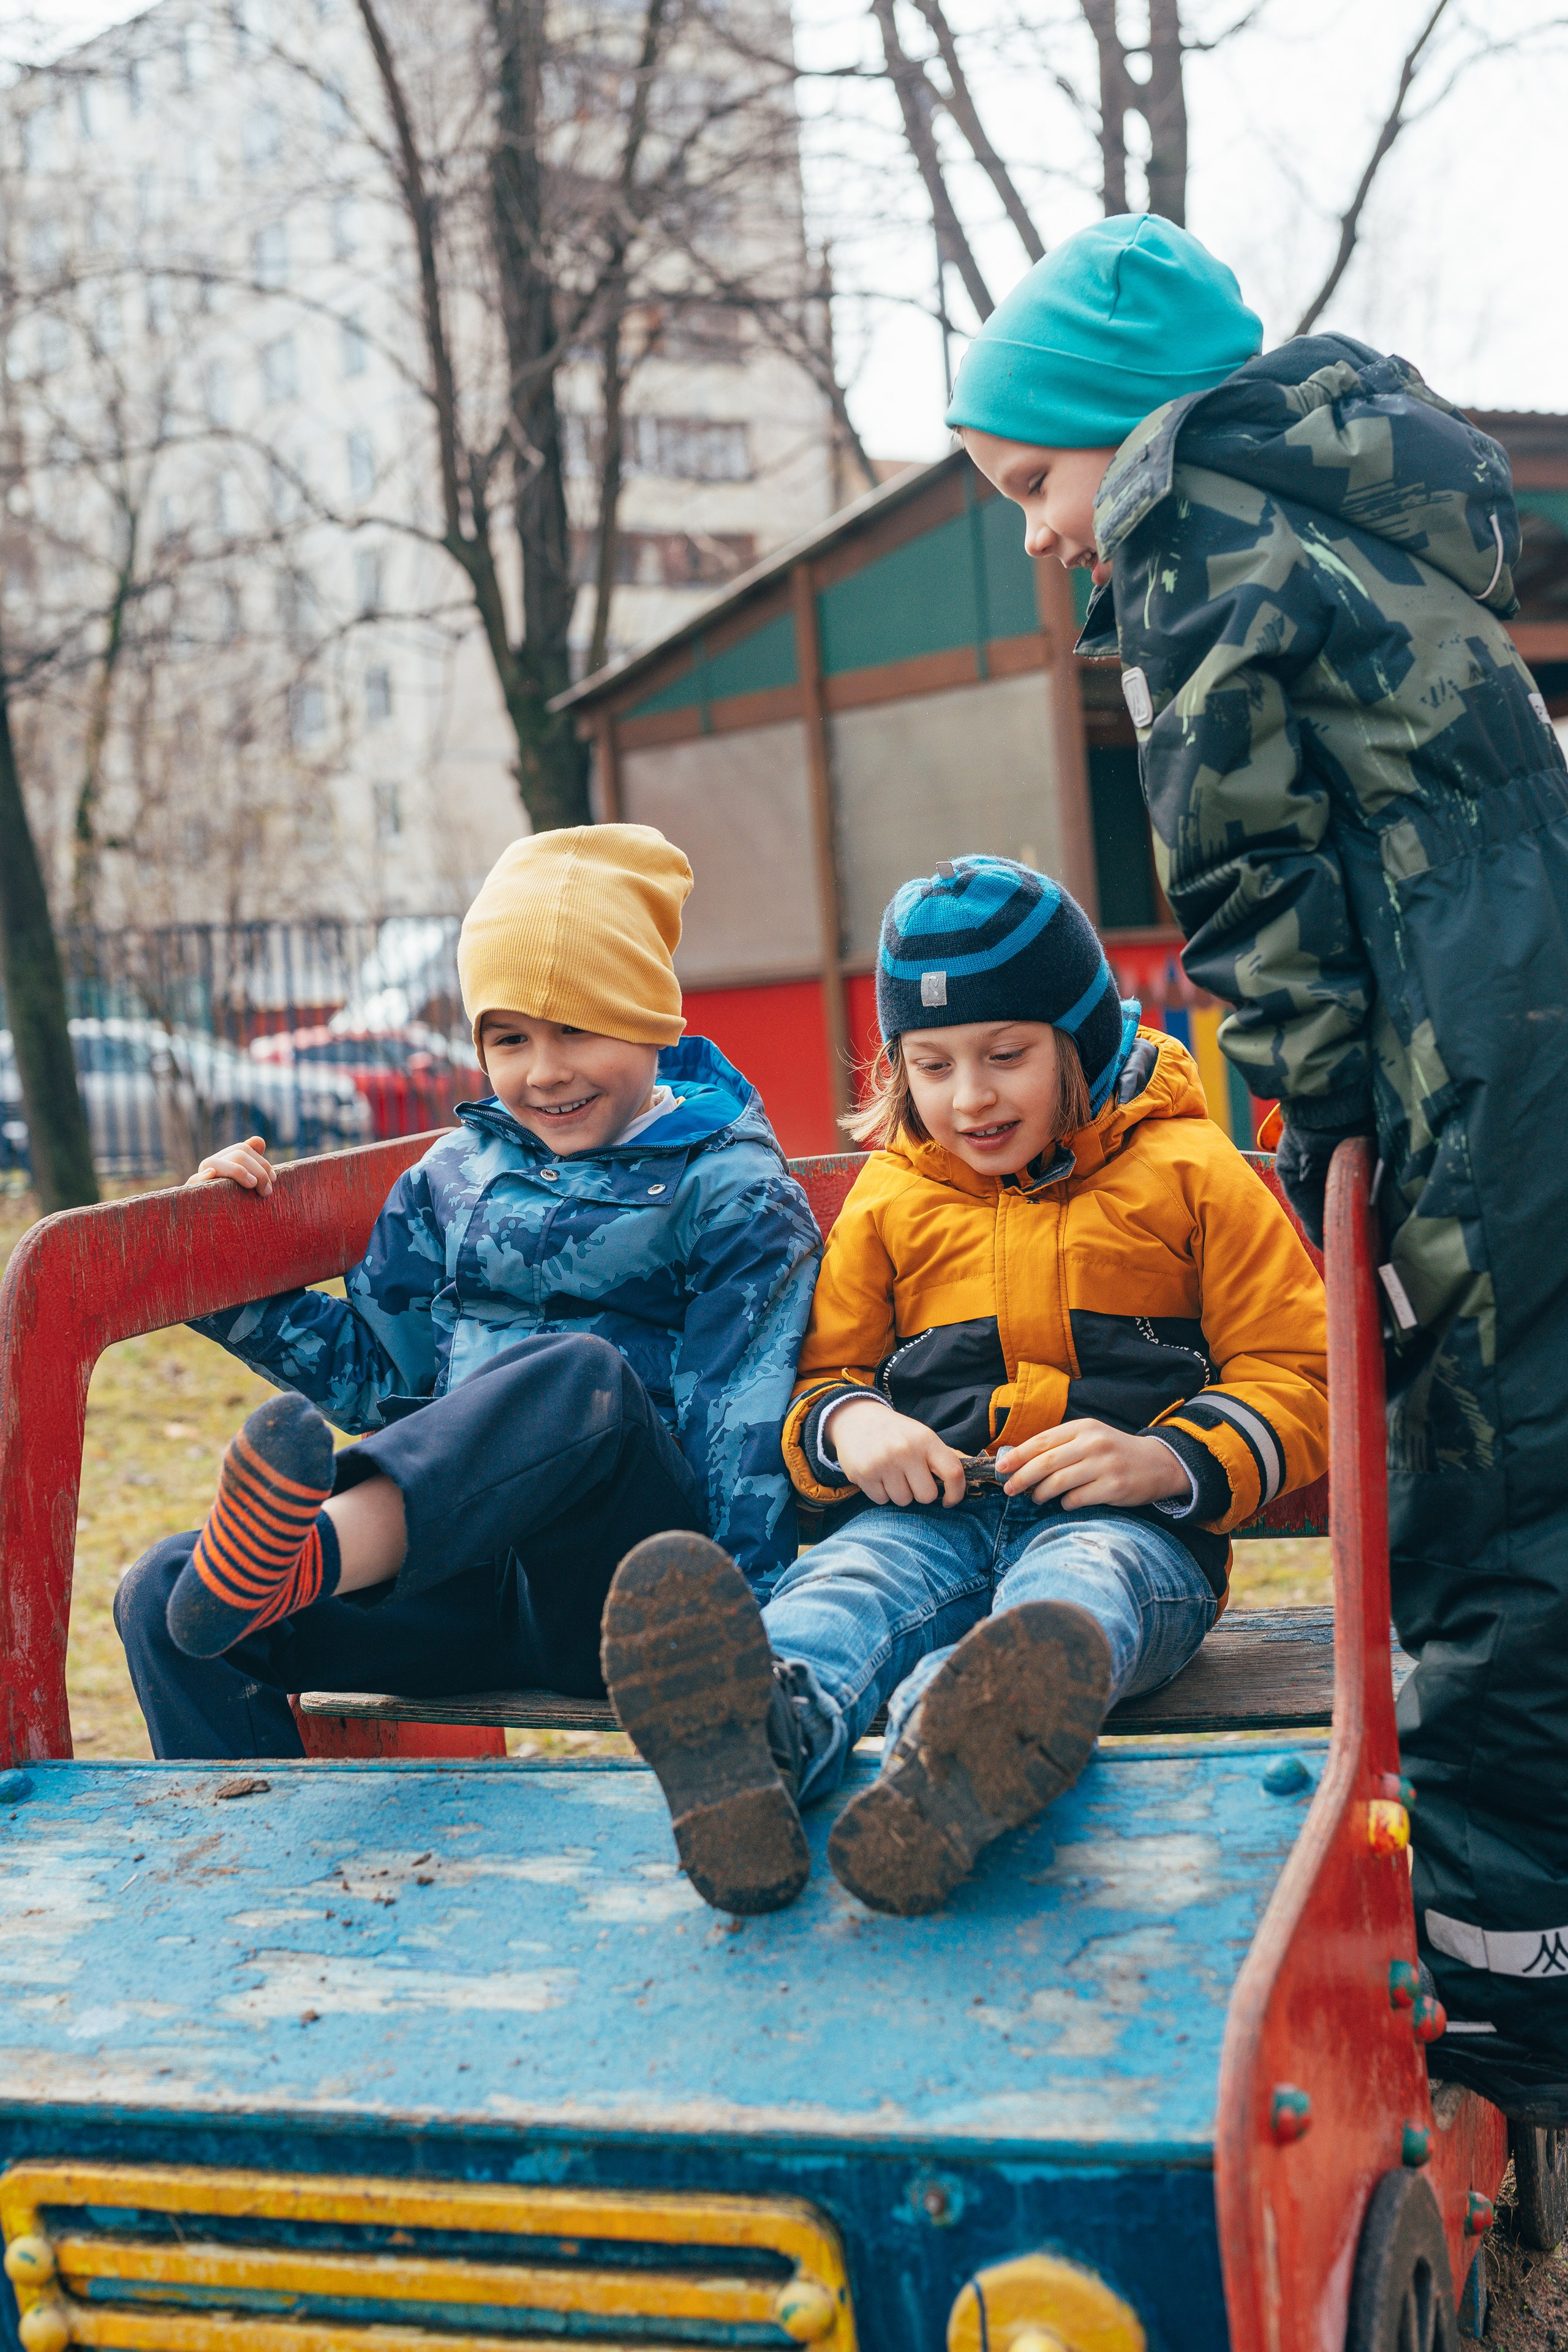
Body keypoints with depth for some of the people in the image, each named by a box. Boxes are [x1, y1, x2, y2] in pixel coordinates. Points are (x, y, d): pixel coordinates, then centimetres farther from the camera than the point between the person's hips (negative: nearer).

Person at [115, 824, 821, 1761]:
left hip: (629, 1582, -5)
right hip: (455, 1557, 5)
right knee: (163, 1597, -18)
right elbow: (381, 1368, 25)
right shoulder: (463, 1173, 19)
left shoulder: (729, 1191, 4)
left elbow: (747, 1429, -4)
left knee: (583, 1367, -39)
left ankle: (306, 1558, -60)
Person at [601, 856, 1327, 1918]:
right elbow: (823, 1371, 26)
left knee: (1074, 1595, -40)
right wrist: (848, 1422, -1)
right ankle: (767, 1732, -69)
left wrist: (1169, 1461, -11)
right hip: (930, 1511, 3)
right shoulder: (889, 1196, 21)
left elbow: (1294, 1375, 9)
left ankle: (944, 1765, -73)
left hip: (1124, 1523, -2)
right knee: (844, 1581, -34)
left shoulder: (1188, 1172, 12)